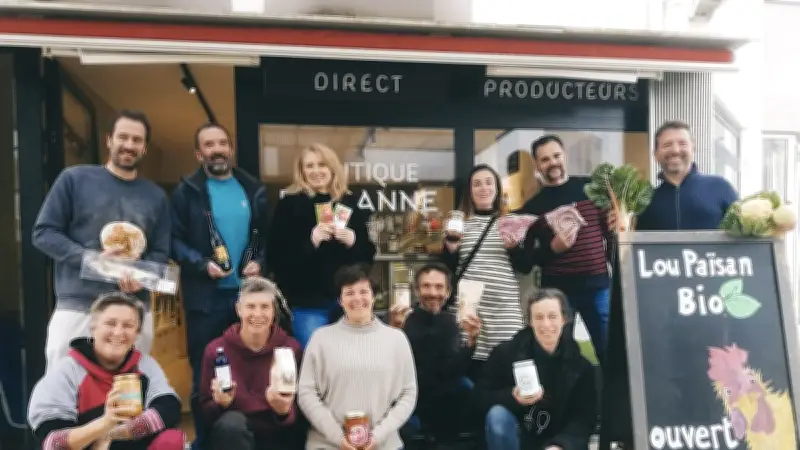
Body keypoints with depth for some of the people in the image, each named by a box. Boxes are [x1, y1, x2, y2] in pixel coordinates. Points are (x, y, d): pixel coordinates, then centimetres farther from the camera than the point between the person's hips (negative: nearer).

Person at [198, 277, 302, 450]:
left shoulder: (291, 348, -4)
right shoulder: (216, 349, -4)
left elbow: (297, 413, -2)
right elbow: (205, 412, 2)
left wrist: (284, 411, -24)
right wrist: (221, 403, -20)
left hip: (276, 436, 0)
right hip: (231, 434, 1)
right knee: (231, 422, -32)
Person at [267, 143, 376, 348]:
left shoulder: (350, 203, 8)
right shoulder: (289, 205, -1)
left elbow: (368, 254, 10)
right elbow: (276, 254, -8)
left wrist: (353, 242, -11)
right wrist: (310, 241, -21)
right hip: (308, 301, -3)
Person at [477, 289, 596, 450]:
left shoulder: (581, 364, -6)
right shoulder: (506, 352, -9)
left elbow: (585, 418, -10)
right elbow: (481, 395, -8)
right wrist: (512, 397, -27)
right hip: (514, 437, 0)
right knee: (497, 414, -31)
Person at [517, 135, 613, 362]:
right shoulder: (532, 206, 4)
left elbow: (611, 230, 9)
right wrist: (552, 248, -14)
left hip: (597, 285, 0)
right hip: (556, 290, 0)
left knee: (609, 352, 4)